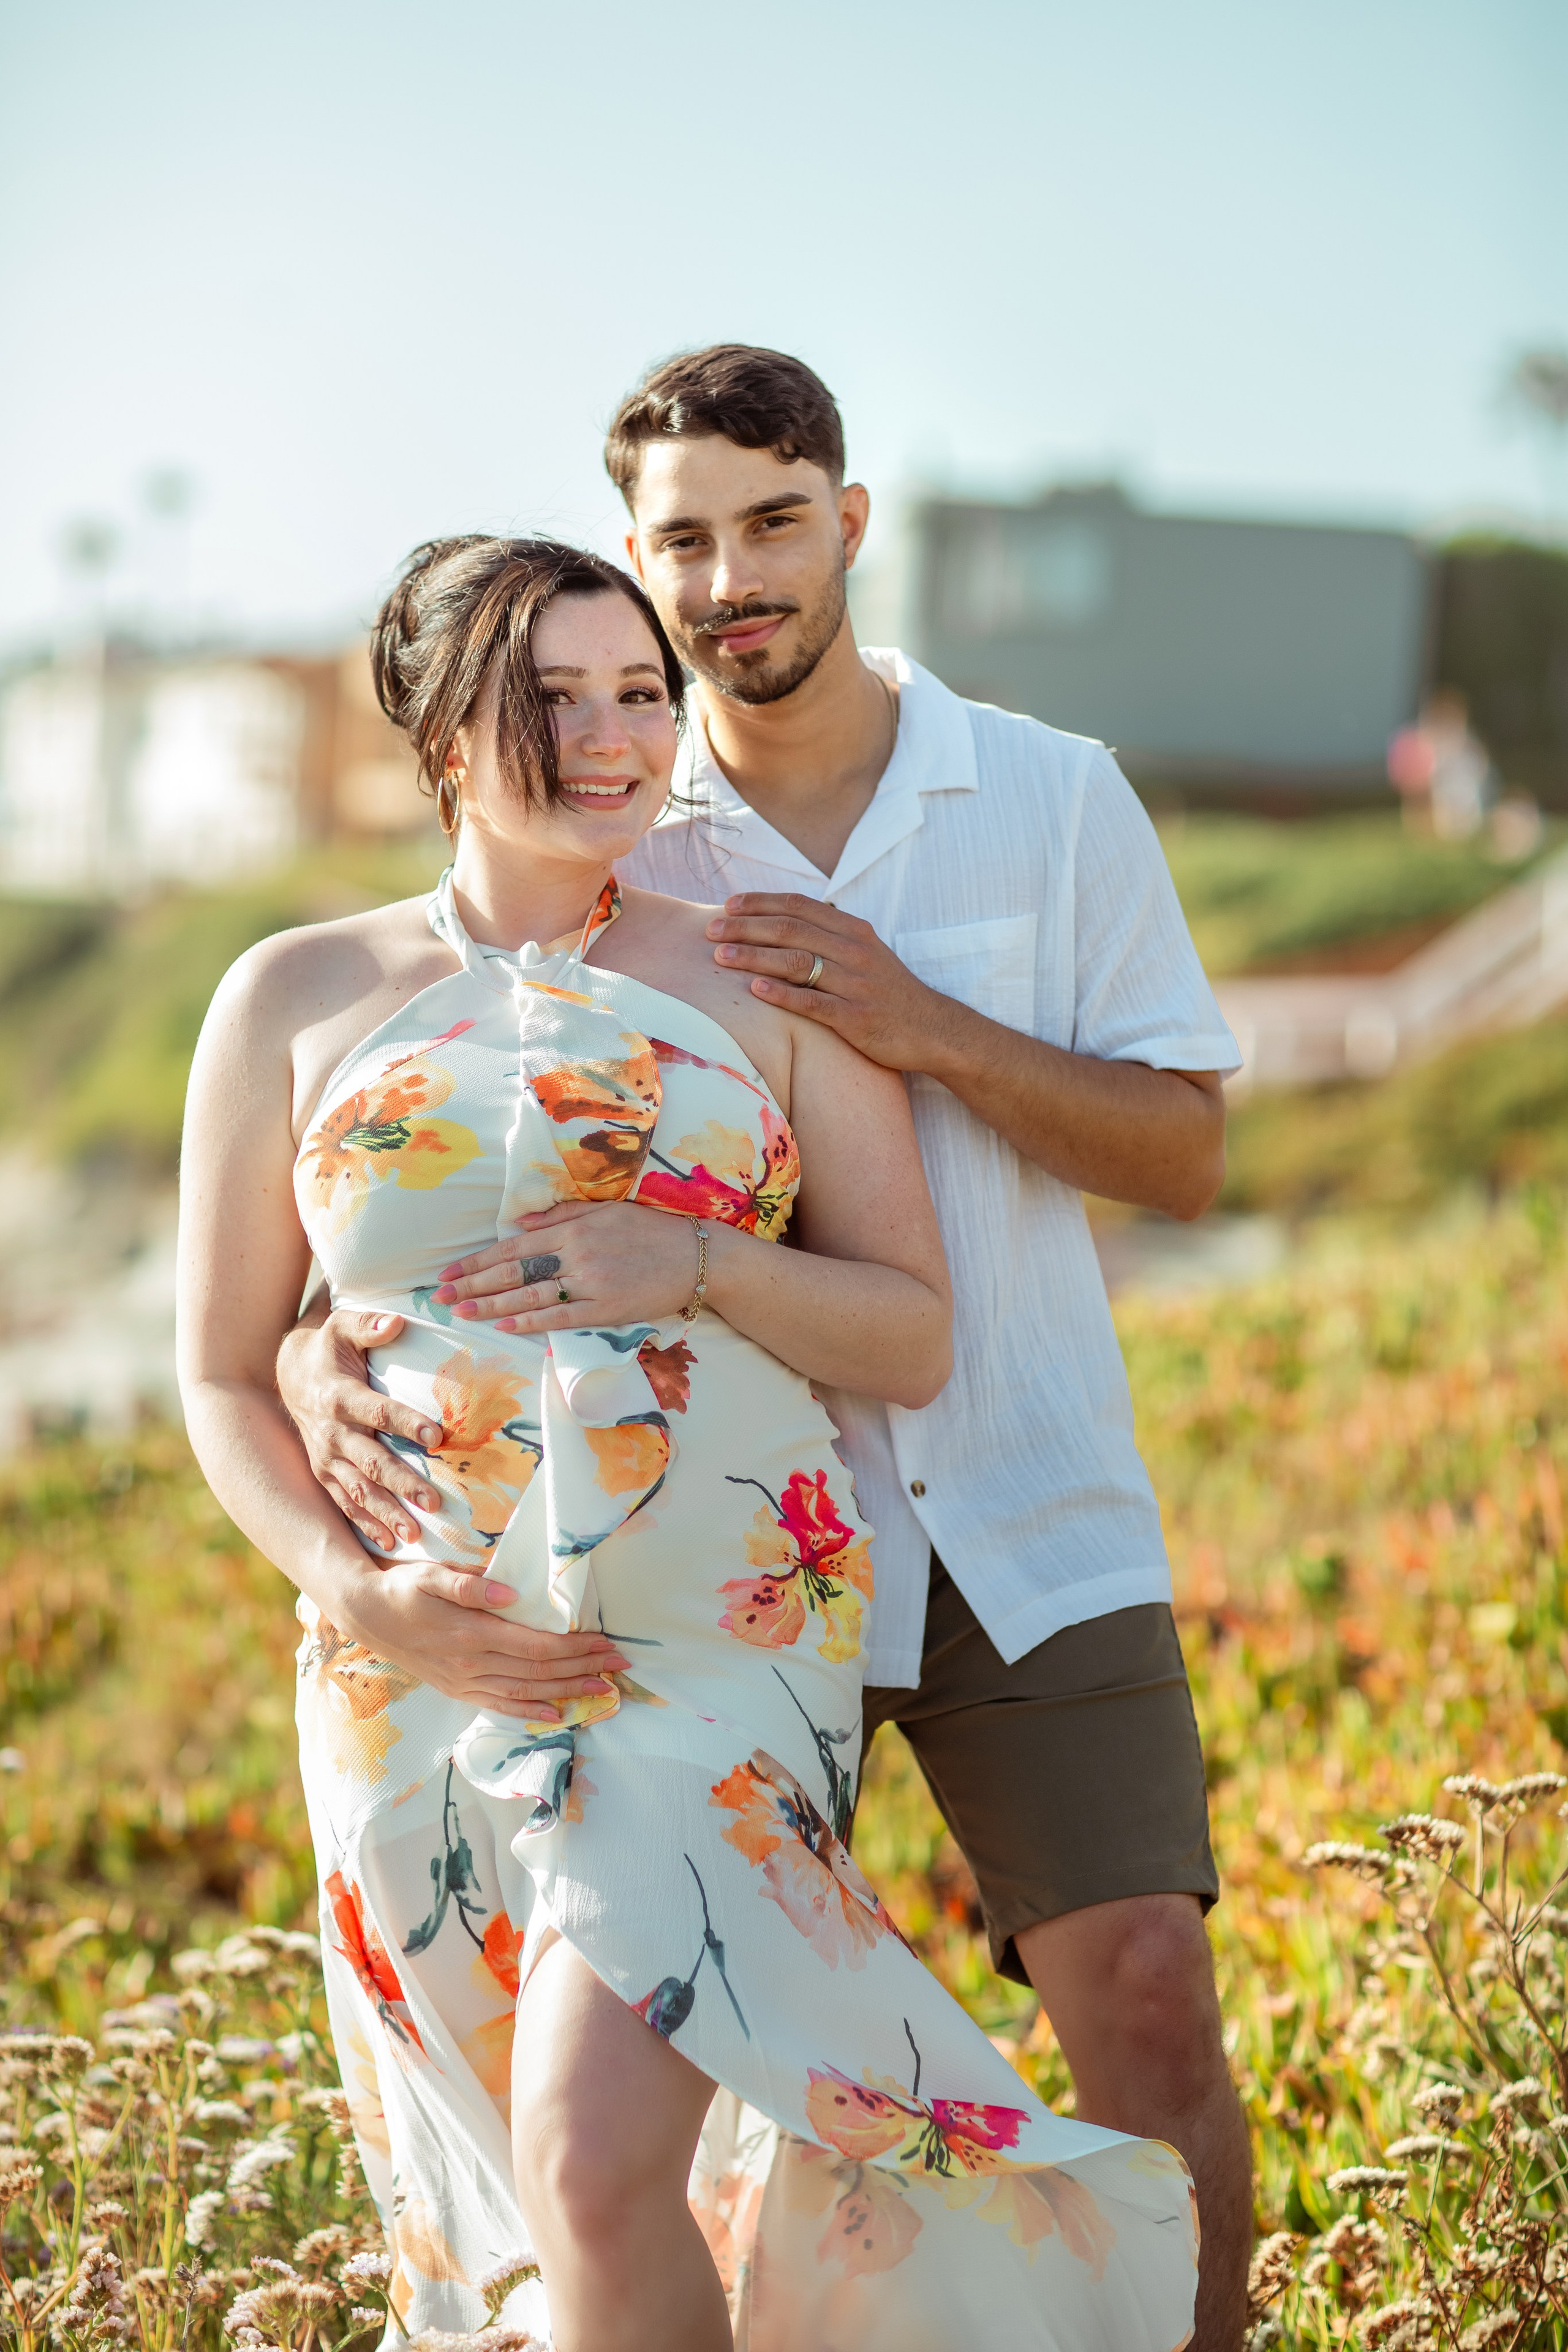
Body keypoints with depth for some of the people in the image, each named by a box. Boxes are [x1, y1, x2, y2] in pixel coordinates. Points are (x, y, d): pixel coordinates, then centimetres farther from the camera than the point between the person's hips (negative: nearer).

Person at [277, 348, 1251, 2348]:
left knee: (1148, 2002, -9)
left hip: (1035, 1529, 0)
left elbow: (1182, 1152, 2)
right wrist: (312, 1354, -22)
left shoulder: (1054, 798, 2)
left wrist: (929, 1028, -15)